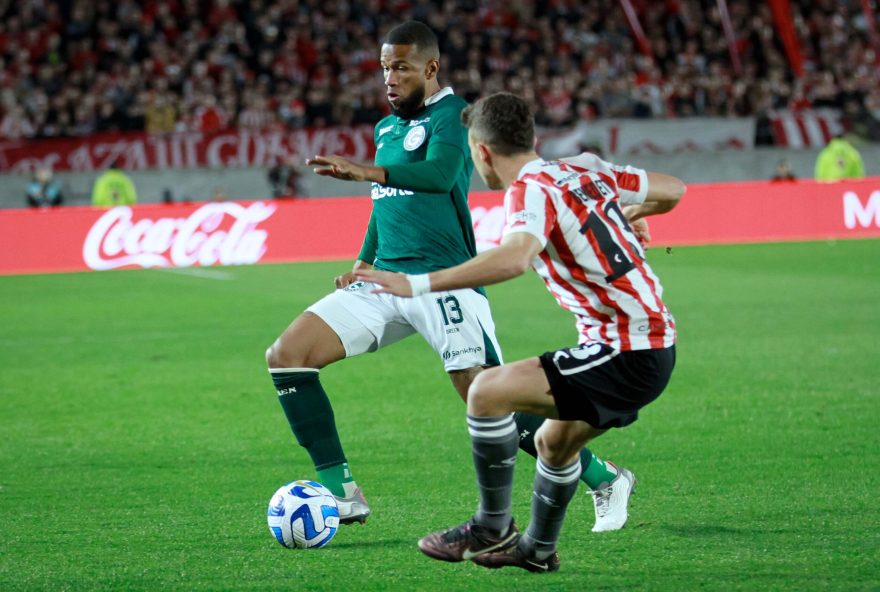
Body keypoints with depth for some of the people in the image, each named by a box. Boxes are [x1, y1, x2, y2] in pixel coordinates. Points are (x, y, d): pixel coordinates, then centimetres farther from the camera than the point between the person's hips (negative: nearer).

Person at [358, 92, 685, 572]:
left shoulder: (532, 190, -15)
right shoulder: (586, 170, 9)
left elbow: (515, 257, -36)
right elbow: (672, 190, 19)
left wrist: (418, 284, -38)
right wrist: (625, 216, 41)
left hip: (626, 356, -10)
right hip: (655, 343, 10)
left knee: (487, 392, -14)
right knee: (553, 442, 28)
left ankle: (492, 528, -2)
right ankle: (537, 549, 47)